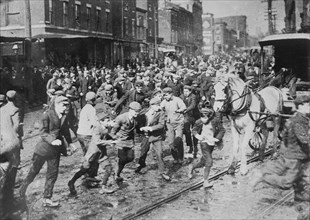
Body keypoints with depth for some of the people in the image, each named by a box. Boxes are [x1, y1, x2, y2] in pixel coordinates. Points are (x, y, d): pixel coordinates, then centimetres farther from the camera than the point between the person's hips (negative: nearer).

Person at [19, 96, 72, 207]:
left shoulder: (64, 117, 4)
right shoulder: (47, 115, -12)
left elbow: (66, 131, 17)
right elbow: (43, 133, -17)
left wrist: (70, 143, 19)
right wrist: (52, 140, -31)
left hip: (55, 150, 5)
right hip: (44, 148, -5)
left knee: (52, 175, 5)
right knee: (33, 172, 9)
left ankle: (47, 199, 15)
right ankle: (22, 190, 33)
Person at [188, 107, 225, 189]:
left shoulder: (215, 120, -12)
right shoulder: (199, 122, -11)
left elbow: (222, 130, -3)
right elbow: (194, 130, 7)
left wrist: (217, 139, -15)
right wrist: (198, 136, -12)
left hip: (212, 143, 3)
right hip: (204, 143, -3)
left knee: (203, 161, 15)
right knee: (209, 161, -13)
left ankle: (192, 166, 45)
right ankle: (206, 181, -2)